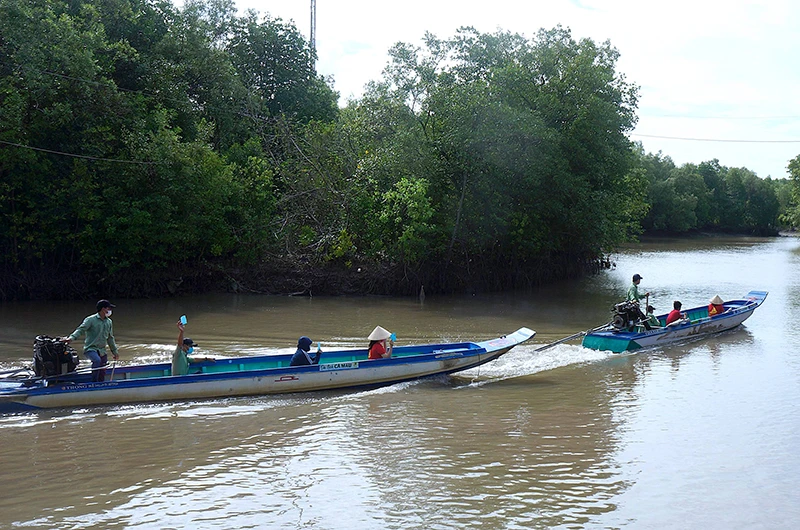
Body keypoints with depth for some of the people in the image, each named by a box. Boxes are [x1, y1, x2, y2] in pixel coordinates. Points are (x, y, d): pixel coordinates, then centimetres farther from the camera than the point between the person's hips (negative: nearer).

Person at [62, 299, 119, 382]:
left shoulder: (109, 322, 13)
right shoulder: (90, 320, -8)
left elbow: (110, 338, 23)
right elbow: (80, 330, -19)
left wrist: (115, 351, 26)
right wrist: (71, 338, -37)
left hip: (102, 351, 7)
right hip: (90, 349, -7)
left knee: (102, 376, 8)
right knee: (97, 360, -36)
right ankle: (93, 382, -27)